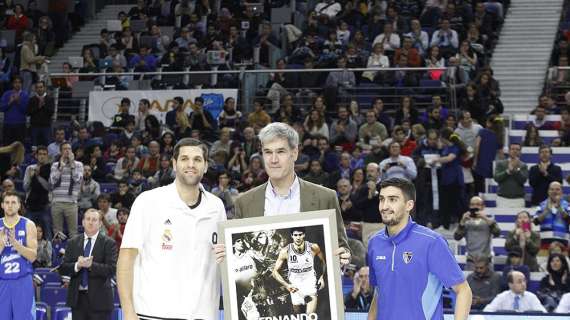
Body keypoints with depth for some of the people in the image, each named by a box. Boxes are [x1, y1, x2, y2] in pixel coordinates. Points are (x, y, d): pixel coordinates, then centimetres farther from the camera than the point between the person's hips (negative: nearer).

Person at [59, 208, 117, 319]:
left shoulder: (108, 243, 0)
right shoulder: (73, 243, 11)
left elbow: (112, 269, -11)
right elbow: (62, 269, 4)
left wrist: (91, 265, -23)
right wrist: (77, 265, -16)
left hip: (99, 298, -3)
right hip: (77, 298, 3)